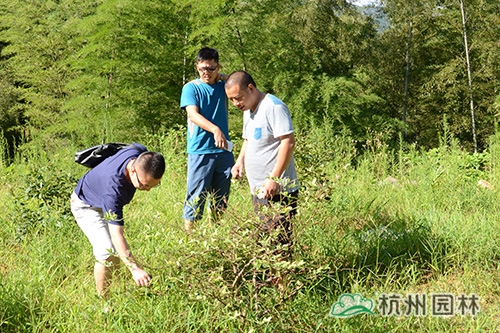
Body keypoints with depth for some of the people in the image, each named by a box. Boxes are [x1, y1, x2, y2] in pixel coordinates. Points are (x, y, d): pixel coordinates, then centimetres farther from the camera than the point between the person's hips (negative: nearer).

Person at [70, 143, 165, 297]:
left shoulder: (143, 156, -29)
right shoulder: (113, 185, -47)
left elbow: (136, 147, 1)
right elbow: (116, 234, -49)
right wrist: (135, 269, -58)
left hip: (107, 202, 8)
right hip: (86, 206, -8)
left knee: (118, 252, 15)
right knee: (107, 252, -21)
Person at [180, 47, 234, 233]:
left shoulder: (223, 86, 12)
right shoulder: (191, 88, -1)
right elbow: (193, 114, -15)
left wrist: (224, 77, 2)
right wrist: (215, 130, -31)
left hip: (224, 150, 5)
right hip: (200, 151, -5)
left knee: (220, 201, 10)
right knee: (195, 199, -5)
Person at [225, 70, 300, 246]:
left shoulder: (273, 106, -13)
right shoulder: (248, 110, 16)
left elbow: (289, 142, -20)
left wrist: (274, 178, -23)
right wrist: (240, 161, 10)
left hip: (277, 192, -9)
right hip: (258, 191, 9)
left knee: (278, 242, -8)